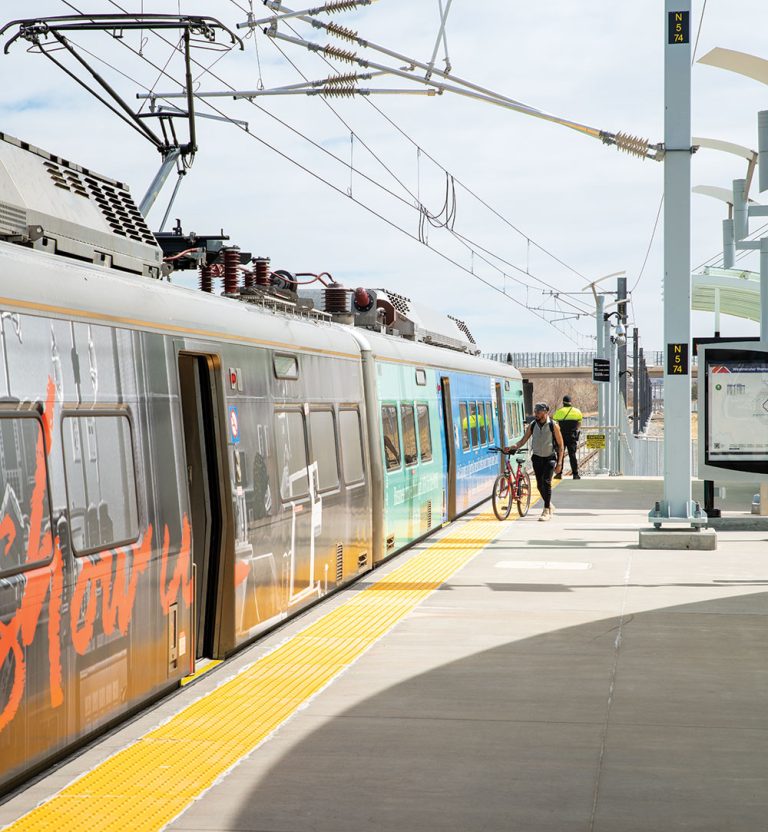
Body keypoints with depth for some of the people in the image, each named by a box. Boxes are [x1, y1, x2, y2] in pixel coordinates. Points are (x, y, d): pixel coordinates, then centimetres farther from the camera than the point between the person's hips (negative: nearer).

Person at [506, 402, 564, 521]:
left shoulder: (553, 426, -9)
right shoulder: (532, 425, 0)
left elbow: (560, 445, -6)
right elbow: (523, 440, 1)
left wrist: (559, 463, -12)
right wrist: (512, 447, -18)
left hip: (550, 458, -4)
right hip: (537, 458, 4)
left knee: (546, 481, -20)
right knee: (540, 485, 6)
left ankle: (546, 511, -17)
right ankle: (549, 505, 32)